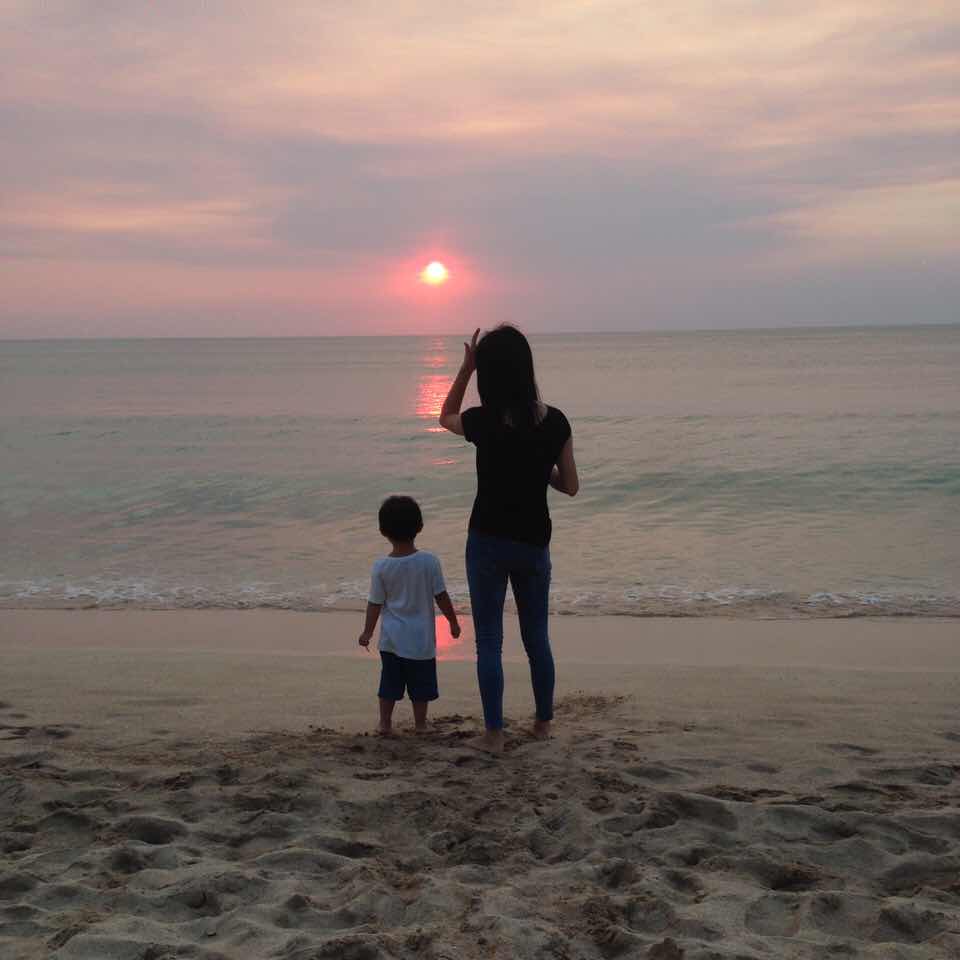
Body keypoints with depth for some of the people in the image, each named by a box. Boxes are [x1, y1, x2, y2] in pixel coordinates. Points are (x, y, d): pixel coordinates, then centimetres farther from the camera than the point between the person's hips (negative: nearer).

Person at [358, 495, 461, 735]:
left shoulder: (381, 566, -9)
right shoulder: (429, 562, -13)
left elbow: (375, 604, -3)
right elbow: (441, 596, -7)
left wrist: (367, 632, 9)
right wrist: (454, 622, 6)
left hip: (391, 639, 1)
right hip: (421, 638, -1)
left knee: (389, 681, 14)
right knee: (420, 684, 12)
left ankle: (385, 722, 20)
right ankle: (420, 723, 20)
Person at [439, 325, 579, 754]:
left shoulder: (484, 423, -16)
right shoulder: (555, 422, -8)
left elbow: (446, 417, 8)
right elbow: (570, 486, 1)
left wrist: (465, 368, 4)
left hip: (488, 541, -3)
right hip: (534, 542, 3)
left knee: (489, 641, 7)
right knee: (537, 637, 18)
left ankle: (494, 734, 10)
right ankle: (544, 723, 29)